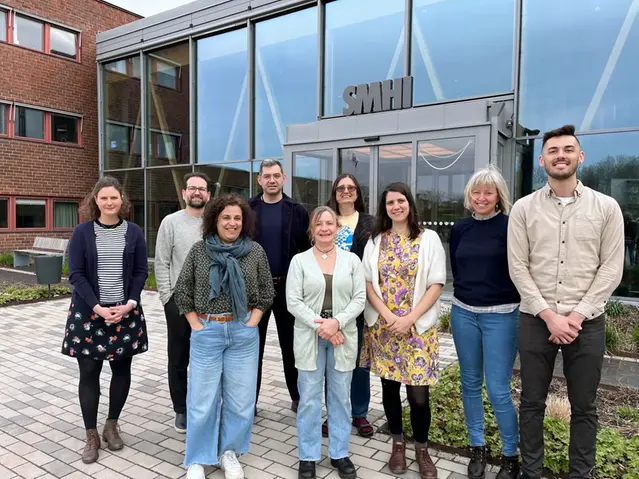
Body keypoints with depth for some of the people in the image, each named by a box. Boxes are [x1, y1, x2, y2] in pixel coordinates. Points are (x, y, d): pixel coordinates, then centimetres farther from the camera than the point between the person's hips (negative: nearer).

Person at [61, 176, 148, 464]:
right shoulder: (82, 232, -1)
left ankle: (112, 425, 28)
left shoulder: (134, 232, 2)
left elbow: (141, 272, 2)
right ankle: (91, 436, 18)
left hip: (126, 312, 1)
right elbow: (76, 274, -6)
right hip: (87, 312, -1)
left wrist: (129, 304, -12)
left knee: (122, 370, 8)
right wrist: (97, 307, -16)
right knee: (89, 373, 3)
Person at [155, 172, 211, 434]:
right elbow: (161, 264, -2)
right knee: (179, 358, 10)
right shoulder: (171, 222, -1)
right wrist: (167, 297, -7)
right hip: (179, 300, -1)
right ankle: (181, 410, 25)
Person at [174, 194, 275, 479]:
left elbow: (266, 293, 4)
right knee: (202, 399, 8)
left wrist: (251, 323, -3)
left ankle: (229, 453, 30)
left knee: (240, 398, 9)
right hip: (207, 333, -1)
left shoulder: (255, 251, 0)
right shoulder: (199, 250, -1)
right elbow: (182, 291, 3)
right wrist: (196, 325, -2)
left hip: (244, 334, 1)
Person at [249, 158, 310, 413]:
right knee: (253, 344, 10)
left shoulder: (297, 211, 1)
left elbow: (307, 249, -1)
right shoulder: (247, 210, 2)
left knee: (291, 344, 11)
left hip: (288, 286, 0)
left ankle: (298, 397, 25)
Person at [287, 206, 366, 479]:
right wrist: (320, 327, -15)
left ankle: (339, 454, 27)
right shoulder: (299, 261, 0)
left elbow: (359, 298, -1)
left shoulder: (351, 260, 4)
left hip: (343, 337, 1)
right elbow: (293, 302, -6)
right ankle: (308, 456, 22)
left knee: (341, 397, 11)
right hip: (309, 338, -1)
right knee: (309, 399, 6)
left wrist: (337, 323, -15)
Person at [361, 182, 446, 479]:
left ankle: (422, 449, 22)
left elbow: (436, 284, -4)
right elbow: (368, 283, 3)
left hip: (418, 327, -2)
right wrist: (388, 316, -10)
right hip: (382, 326, 2)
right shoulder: (376, 240, 7)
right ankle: (398, 444, 30)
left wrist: (409, 319, -13)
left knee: (418, 393, -2)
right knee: (389, 386, 11)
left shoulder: (429, 238, 0)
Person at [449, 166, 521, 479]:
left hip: (501, 315, -4)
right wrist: (468, 294, 9)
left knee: (498, 390, -1)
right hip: (463, 313, 4)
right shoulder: (459, 229, 6)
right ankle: (477, 449, 29)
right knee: (470, 384, 12)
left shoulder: (509, 226, -7)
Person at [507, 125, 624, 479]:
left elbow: (611, 268, -2)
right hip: (536, 321, 0)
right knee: (532, 402, 12)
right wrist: (550, 315, -11)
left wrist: (578, 314, -10)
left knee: (583, 407, 12)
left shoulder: (606, 207, 1)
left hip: (587, 322, 0)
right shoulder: (523, 209, 1)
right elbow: (518, 268, -3)